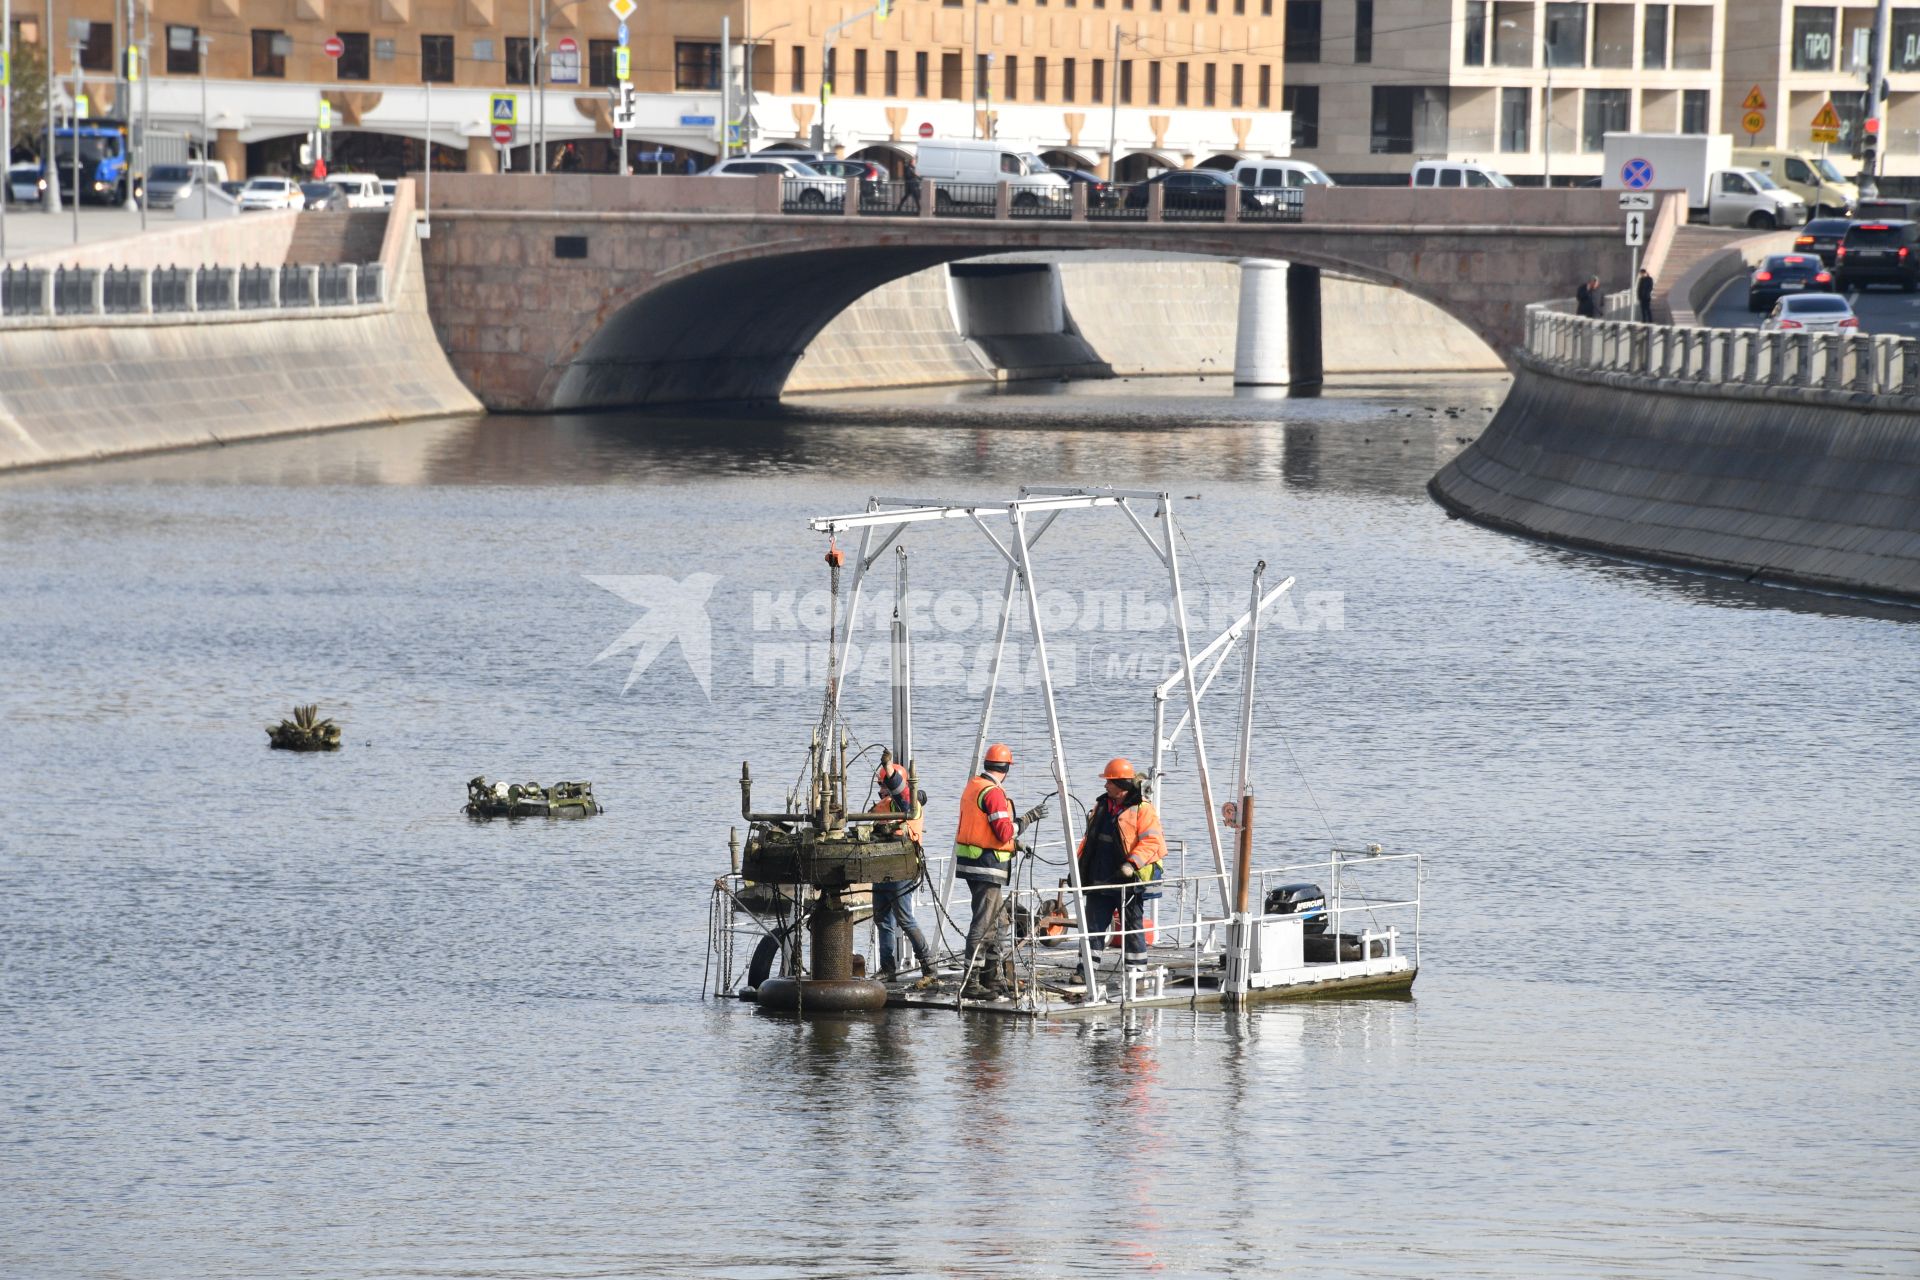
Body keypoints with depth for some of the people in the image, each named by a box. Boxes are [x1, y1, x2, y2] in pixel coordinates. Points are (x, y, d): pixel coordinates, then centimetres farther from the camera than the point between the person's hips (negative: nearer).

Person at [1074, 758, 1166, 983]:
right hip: (1099, 881, 6)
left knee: (1133, 929, 3)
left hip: (1128, 883, -6)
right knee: (1093, 928, 4)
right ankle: (1085, 975, 6)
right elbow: (1088, 840, 21)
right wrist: (1077, 866, 14)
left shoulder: (1142, 810, -8)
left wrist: (1132, 864, -26)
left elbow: (1150, 841, -16)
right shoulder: (1101, 807, 14)